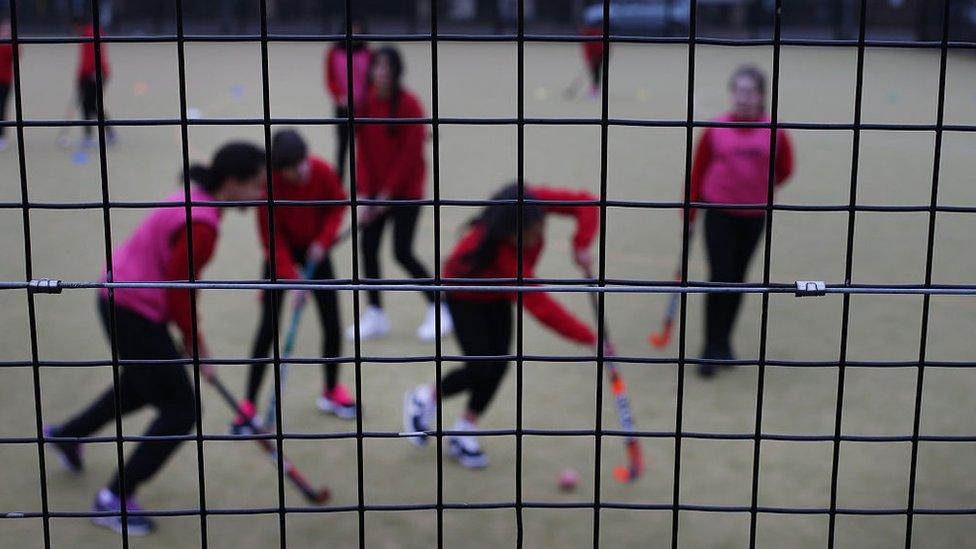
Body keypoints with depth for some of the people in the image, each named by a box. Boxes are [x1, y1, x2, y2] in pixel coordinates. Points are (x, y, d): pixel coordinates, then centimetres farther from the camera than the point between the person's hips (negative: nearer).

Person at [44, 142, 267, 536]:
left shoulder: (196, 198, 3)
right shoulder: (201, 224, -27)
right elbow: (177, 290, -22)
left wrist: (190, 334, 14)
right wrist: (195, 342, -7)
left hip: (121, 300, 10)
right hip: (135, 315, -10)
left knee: (140, 385, 32)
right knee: (180, 410, -2)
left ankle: (68, 434, 53)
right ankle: (114, 500, 7)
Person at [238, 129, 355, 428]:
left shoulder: (322, 171, -22)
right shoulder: (268, 185, -28)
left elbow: (338, 204, -3)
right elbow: (272, 238, -22)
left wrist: (323, 240, -16)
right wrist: (291, 275, -29)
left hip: (314, 250, 3)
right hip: (281, 254, -3)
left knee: (332, 324, 1)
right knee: (269, 327, -8)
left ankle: (332, 392, 22)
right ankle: (249, 404, 0)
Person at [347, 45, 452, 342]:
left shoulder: (409, 104, -14)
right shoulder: (366, 103, 0)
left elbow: (411, 153, -15)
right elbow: (362, 150, 1)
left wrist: (388, 193, -16)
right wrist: (364, 192, -8)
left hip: (406, 190, -5)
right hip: (377, 190, 5)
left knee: (402, 251, -7)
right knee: (368, 246, 1)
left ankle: (438, 311, 9)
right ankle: (375, 314, 13)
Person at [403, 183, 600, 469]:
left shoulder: (535, 200, -32)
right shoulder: (503, 251, -44)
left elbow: (585, 203, -20)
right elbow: (539, 305, -44)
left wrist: (581, 246, -35)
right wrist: (589, 338, -43)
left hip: (498, 294, 6)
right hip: (466, 296, -6)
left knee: (498, 365, -1)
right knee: (481, 368, -11)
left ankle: (462, 435, 15)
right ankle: (425, 399, 18)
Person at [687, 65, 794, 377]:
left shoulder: (774, 132, -4)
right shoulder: (715, 130, -5)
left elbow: (784, 169, 12)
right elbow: (697, 173, 2)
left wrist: (762, 188, 6)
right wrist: (689, 215, 4)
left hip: (754, 216, 2)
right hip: (719, 212, -2)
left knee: (737, 280, 10)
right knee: (719, 278, -6)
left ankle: (723, 342, 26)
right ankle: (712, 349, 3)